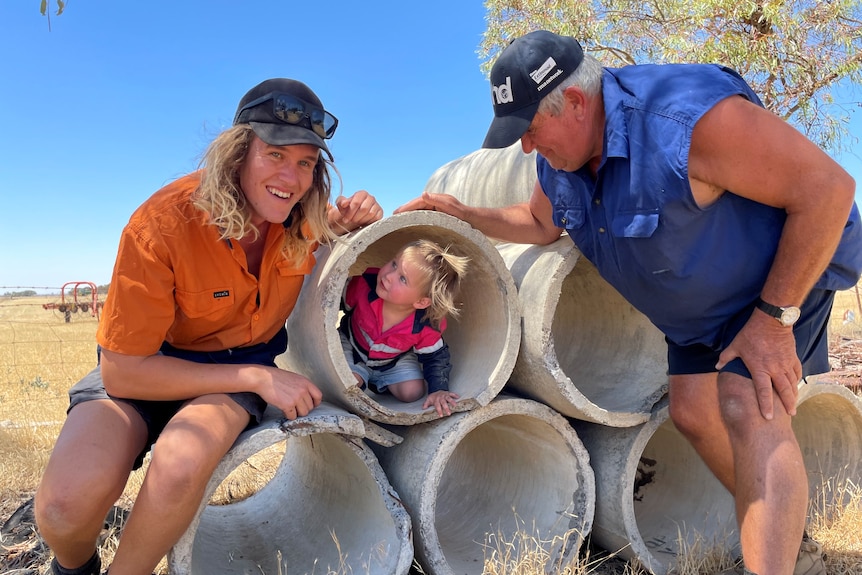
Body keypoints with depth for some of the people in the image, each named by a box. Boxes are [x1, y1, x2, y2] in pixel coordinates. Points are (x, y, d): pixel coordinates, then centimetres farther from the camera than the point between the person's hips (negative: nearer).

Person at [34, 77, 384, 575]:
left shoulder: (305, 215, -14)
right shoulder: (163, 224, -27)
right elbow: (123, 371, -24)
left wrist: (360, 219, -16)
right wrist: (258, 379, -27)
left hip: (251, 359, 2)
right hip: (149, 364, -2)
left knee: (181, 466, -32)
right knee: (67, 505, -27)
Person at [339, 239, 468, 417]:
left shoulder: (428, 326, -32)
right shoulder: (365, 284, -34)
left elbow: (435, 357, -15)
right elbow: (339, 303, -13)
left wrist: (439, 390, -28)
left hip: (395, 360, 1)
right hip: (352, 346, -1)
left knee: (412, 392, -12)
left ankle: (377, 382, 13)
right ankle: (361, 377, 11)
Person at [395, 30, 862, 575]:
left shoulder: (691, 119, -37)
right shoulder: (558, 159, -10)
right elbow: (541, 223, 11)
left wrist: (773, 318, -29)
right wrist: (463, 214, -6)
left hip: (784, 274, -7)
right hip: (697, 303, 8)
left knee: (748, 408, -24)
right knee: (693, 412, 6)